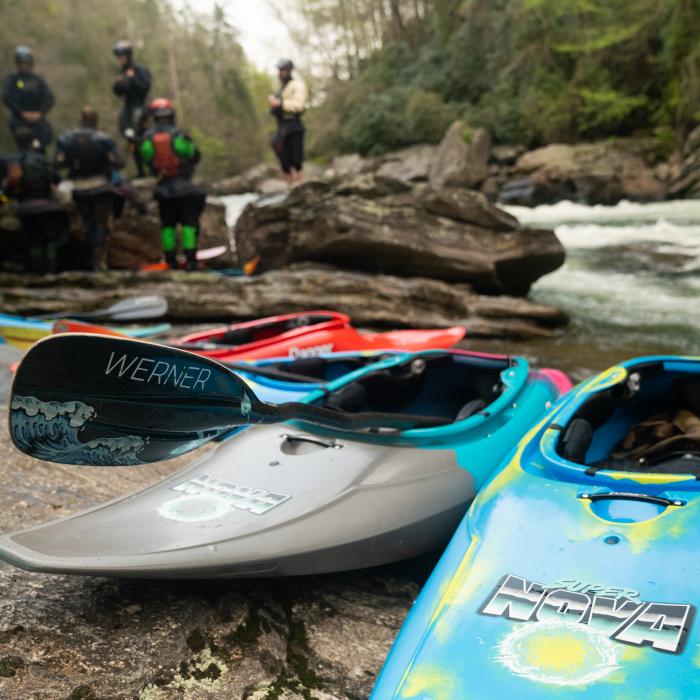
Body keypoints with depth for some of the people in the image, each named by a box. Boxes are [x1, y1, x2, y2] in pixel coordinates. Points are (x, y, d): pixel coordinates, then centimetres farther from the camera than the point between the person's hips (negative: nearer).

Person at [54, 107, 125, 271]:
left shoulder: (65, 139, -4)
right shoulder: (103, 139, -14)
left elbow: (57, 164, -6)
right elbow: (119, 163, -15)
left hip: (79, 189, 3)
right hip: (101, 187, -3)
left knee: (88, 223, 18)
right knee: (101, 223, 6)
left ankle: (94, 256, 22)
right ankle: (98, 260, 1)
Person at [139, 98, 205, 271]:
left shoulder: (147, 138, -4)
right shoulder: (179, 135, -10)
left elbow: (147, 160, 5)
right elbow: (195, 156, -1)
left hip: (163, 187, 3)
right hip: (184, 186, -2)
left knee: (167, 224, 13)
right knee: (189, 223, 4)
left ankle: (171, 260, 12)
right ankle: (190, 258, -2)